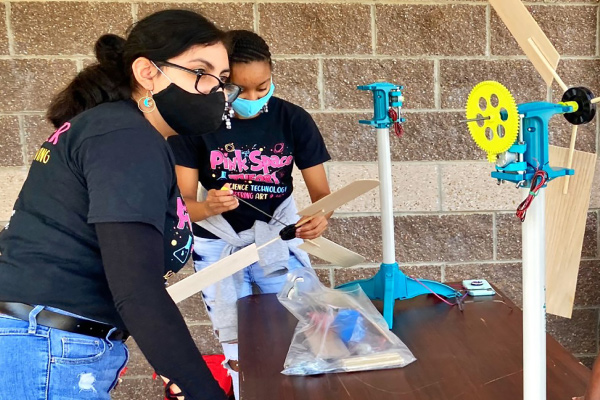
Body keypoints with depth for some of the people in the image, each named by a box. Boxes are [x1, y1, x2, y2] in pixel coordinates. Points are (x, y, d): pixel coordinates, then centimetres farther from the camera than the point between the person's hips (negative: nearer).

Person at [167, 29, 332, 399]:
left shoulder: (294, 120, -14)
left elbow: (321, 192, -12)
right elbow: (182, 202, -15)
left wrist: (321, 217, -35)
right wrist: (208, 207, -38)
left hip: (278, 239, 0)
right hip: (219, 245, 0)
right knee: (238, 352, 7)